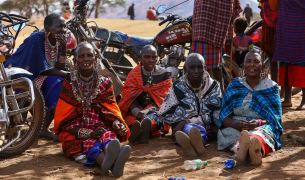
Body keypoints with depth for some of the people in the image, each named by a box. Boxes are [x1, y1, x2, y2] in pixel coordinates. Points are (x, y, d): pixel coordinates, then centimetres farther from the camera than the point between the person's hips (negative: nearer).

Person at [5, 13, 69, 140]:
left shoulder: (58, 42, 1)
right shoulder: (36, 39, -22)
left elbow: (59, 69, -6)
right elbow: (43, 70, -24)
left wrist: (64, 48, -18)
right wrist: (69, 75, -22)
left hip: (39, 78, 8)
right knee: (57, 84, -25)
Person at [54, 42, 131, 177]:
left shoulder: (105, 83, 14)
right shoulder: (68, 85, 6)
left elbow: (112, 110, 7)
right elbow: (66, 121, -1)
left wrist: (116, 123, -19)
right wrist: (88, 134, -17)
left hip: (102, 129, 2)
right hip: (77, 134, -1)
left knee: (108, 136, -35)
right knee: (89, 144, -36)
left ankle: (112, 161, -70)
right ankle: (112, 162, -70)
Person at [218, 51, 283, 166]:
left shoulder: (271, 87, 11)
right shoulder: (234, 86, 15)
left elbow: (276, 118, 4)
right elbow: (225, 116, 6)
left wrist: (259, 123, -19)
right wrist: (236, 124, -19)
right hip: (235, 127, 2)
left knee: (260, 134, -40)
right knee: (228, 132, -35)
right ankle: (239, 147, -70)